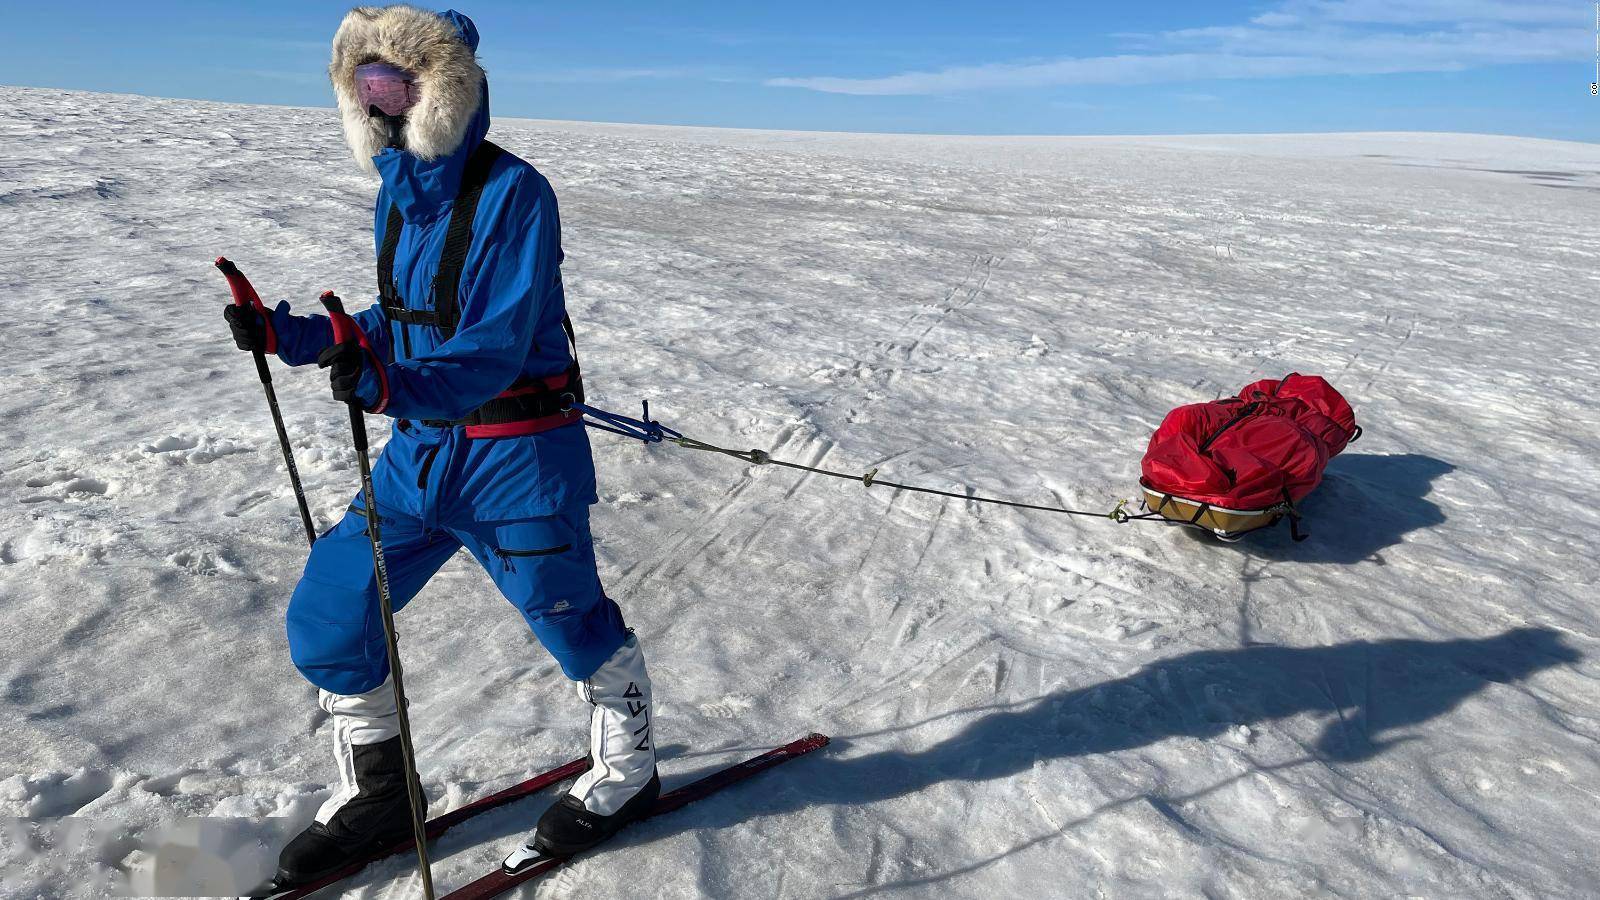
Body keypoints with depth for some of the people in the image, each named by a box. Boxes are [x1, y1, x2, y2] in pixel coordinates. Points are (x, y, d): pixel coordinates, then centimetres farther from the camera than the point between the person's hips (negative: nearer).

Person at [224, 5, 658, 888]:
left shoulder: (512, 194, -16)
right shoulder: (398, 199, 9)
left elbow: (497, 347, -26)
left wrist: (394, 387, -41)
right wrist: (287, 335, 9)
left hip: (518, 457, -8)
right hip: (421, 449, 8)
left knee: (570, 620, 9)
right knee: (326, 617, 9)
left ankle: (628, 772, 38)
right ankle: (379, 794, 32)